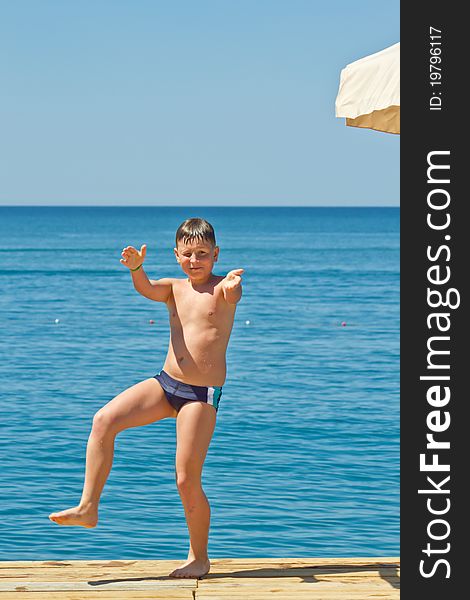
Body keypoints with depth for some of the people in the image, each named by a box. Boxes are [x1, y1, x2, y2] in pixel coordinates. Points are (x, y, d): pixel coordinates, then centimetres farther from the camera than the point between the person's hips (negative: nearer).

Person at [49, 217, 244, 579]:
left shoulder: (223, 288, -5)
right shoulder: (174, 289, 7)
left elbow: (232, 295, -30)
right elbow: (147, 289, -14)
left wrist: (233, 288, -55)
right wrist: (135, 267, -38)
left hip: (203, 395, -4)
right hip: (165, 383, 4)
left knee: (187, 481, -3)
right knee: (104, 420, -17)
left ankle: (199, 558, 16)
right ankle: (88, 508, -10)